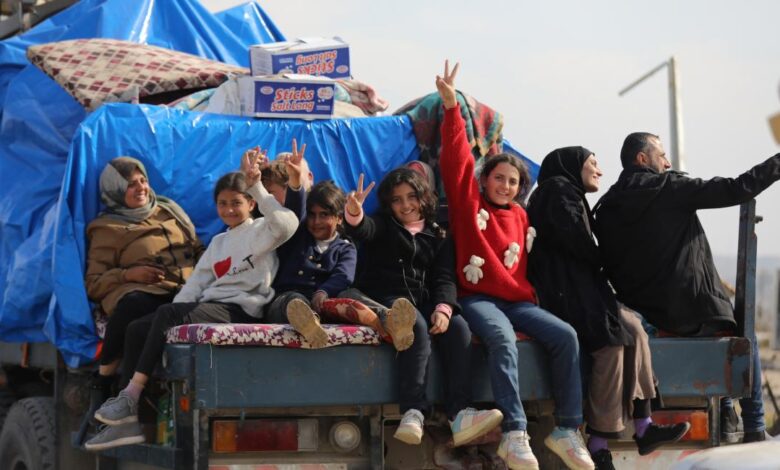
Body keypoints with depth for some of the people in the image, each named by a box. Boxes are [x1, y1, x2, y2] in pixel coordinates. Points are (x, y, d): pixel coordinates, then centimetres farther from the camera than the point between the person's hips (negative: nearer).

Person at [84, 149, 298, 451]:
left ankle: (131, 397, -27)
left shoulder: (259, 232, 5)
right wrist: (172, 317, 2)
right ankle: (130, 421, -15)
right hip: (210, 309, 8)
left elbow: (287, 224, -20)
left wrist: (257, 187, -21)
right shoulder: (218, 243, 28)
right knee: (137, 329, -9)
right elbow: (196, 284, 19)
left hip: (240, 311, -8)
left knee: (167, 314, -29)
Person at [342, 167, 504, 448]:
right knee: (417, 326, -35)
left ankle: (458, 414, -38)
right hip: (387, 300, -3)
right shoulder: (383, 227, 14)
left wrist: (443, 307, -15)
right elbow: (363, 231, -10)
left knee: (458, 327, -27)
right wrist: (354, 215, -36)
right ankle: (414, 412, -47)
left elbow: (444, 278, 7)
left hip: (424, 303, 3)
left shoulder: (437, 237, 21)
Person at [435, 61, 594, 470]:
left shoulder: (521, 217, 18)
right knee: (503, 340, -34)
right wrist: (451, 107, -11)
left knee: (565, 335, -17)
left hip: (518, 300, 5)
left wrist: (529, 296, 1)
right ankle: (514, 435, -40)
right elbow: (456, 158, -2)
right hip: (477, 297, -5)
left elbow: (526, 264, 18)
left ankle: (567, 431, -16)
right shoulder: (469, 201, 8)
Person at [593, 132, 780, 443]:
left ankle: (724, 411, 33)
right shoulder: (669, 188, -11)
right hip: (693, 309, -6)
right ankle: (754, 429, 19)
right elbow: (735, 190, -12)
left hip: (644, 314, 6)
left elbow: (611, 267, 8)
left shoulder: (605, 209, 5)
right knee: (745, 336, 22)